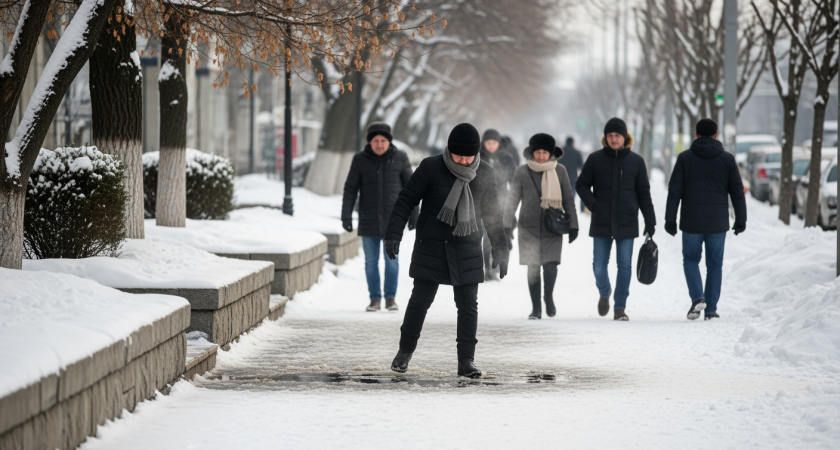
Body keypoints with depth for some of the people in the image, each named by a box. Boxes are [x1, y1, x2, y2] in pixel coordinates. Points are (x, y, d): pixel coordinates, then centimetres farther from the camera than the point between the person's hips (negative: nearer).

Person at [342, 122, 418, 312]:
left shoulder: (400, 158, -1)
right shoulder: (360, 160, -1)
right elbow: (350, 189, 2)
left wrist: (413, 214, 4)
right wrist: (346, 215, -4)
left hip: (392, 220, -1)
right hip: (368, 221, 1)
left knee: (392, 260, 0)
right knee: (371, 262, 4)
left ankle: (391, 297, 12)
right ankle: (375, 299, 13)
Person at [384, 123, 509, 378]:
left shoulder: (485, 174, 0)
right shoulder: (431, 168, -10)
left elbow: (491, 214, 11)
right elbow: (406, 200, -5)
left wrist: (500, 249, 10)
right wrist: (393, 235, -12)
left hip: (467, 250, 2)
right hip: (430, 246, -2)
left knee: (468, 304, -3)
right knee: (420, 300, 3)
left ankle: (466, 360, 4)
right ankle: (405, 351, 22)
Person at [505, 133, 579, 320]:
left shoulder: (559, 171, -1)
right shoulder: (522, 172, -3)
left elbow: (568, 199, 5)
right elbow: (512, 199, -3)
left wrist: (573, 225, 4)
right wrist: (507, 225, -11)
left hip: (552, 228, 0)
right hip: (529, 229, 0)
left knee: (550, 265, -11)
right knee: (533, 268, 0)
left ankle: (549, 297, 16)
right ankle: (536, 308, 13)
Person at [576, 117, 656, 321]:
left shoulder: (636, 161, 4)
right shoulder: (595, 159, 1)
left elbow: (643, 193, 7)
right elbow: (582, 185, 7)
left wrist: (650, 221, 4)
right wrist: (593, 205, -8)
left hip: (627, 223, 0)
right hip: (601, 223, 0)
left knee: (624, 266, -2)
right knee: (599, 266, 2)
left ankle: (620, 308, 6)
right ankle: (604, 293, 32)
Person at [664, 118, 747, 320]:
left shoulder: (685, 158, -1)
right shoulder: (727, 159, 1)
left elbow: (674, 191, -3)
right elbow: (737, 192, 2)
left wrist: (670, 219, 1)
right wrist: (741, 220, 10)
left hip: (691, 222, -1)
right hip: (718, 223, 1)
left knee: (691, 260, 15)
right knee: (715, 265, 10)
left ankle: (697, 298, -7)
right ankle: (711, 310, 9)